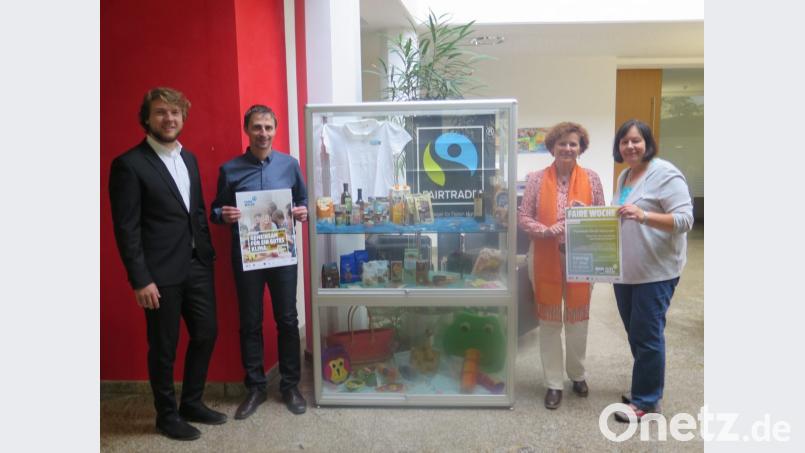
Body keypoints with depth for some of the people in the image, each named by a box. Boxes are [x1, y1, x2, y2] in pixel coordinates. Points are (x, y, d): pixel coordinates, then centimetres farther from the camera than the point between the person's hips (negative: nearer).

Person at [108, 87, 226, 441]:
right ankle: (167, 415, 28)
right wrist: (141, 280, -15)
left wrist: (208, 254, 11)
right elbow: (126, 229, -13)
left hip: (197, 266, 7)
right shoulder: (129, 164, -10)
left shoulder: (189, 158, 11)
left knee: (206, 333, 13)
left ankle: (192, 403, 34)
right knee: (163, 347, 8)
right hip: (161, 273, -7)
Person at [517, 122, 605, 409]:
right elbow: (523, 217, -4)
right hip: (546, 259, -1)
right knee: (549, 321, 6)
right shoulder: (537, 180, -2)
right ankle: (553, 383, 20)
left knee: (578, 319, 14)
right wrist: (546, 231, -20)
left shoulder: (591, 179, 2)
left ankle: (577, 374, 35)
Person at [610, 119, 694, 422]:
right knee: (635, 334, 16)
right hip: (625, 271, 8)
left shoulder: (665, 173, -11)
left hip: (656, 272, -8)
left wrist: (643, 216, -32)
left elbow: (684, 219, -18)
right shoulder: (624, 176, 14)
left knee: (646, 336, -2)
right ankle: (644, 388, 32)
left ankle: (647, 401, 12)